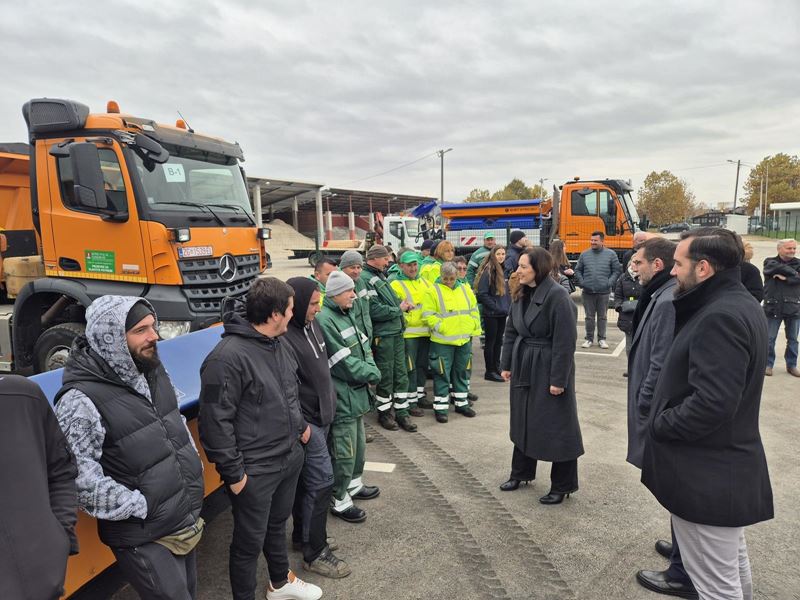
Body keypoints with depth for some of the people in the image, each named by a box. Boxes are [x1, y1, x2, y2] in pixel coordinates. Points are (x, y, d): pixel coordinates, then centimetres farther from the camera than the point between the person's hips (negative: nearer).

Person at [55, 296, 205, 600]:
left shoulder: (153, 371, 1)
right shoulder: (81, 401, -23)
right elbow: (80, 480, -24)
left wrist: (193, 468, 9)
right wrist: (143, 507, -19)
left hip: (187, 521, 7)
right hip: (143, 539, -7)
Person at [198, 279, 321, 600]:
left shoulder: (280, 344, 2)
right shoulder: (228, 357, -25)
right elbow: (215, 422, -22)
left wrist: (299, 425, 20)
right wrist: (233, 473, -18)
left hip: (290, 457, 8)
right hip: (254, 471, -8)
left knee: (277, 524, 28)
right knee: (250, 541, 11)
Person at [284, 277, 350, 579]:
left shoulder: (311, 325, 6)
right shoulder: (284, 338, -23)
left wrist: (329, 404, 20)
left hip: (321, 417, 9)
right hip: (306, 422, -9)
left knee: (306, 480, 19)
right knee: (321, 481, -3)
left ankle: (303, 535, 35)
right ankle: (315, 553, 11)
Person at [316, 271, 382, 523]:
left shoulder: (347, 314, 9)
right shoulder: (324, 320, -22)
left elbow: (364, 346, 11)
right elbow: (344, 363, -23)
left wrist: (371, 370, -7)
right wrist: (372, 375, -12)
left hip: (357, 393, 10)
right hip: (341, 397, -10)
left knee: (358, 443, 23)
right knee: (345, 451, 3)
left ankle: (354, 485, 42)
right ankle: (340, 501, 19)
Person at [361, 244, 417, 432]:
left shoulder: (380, 276, 15)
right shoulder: (365, 279, -16)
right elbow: (375, 310, -22)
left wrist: (401, 303, 2)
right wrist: (399, 309, -10)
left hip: (396, 332, 9)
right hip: (382, 336, -9)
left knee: (401, 374, 12)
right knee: (386, 376, 4)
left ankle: (401, 412, 22)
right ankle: (384, 412, 21)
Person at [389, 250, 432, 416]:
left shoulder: (424, 282, 16)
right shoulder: (396, 284, -6)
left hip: (425, 332, 7)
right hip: (408, 333, -7)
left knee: (422, 365, 14)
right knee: (410, 368, -4)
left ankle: (420, 396, 28)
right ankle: (411, 402, 3)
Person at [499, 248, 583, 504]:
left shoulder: (557, 296, -19)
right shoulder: (521, 294, 5)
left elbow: (565, 341, -19)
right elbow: (511, 331, 11)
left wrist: (558, 379, -18)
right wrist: (507, 364, 9)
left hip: (548, 368, -7)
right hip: (523, 367, 8)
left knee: (556, 426, 4)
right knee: (523, 421, 18)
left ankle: (562, 485, 20)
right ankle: (521, 472, 35)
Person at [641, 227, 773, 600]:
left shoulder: (719, 317, -25)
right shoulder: (738, 304, 9)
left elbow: (711, 402, -32)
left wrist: (659, 424, -16)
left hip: (706, 475, -11)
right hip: (726, 465, 11)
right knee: (732, 563, 28)